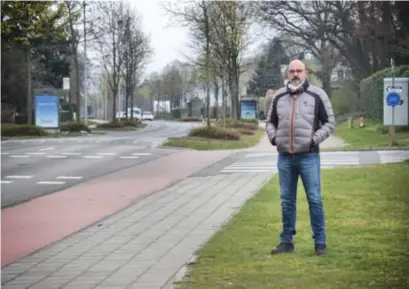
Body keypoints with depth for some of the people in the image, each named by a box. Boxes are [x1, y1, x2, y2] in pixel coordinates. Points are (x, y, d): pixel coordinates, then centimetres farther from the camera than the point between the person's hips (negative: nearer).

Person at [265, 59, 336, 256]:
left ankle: (320, 242, 6)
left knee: (314, 200, -2)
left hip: (308, 157, -3)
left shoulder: (317, 95, -1)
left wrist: (315, 139, -12)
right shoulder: (279, 96, 10)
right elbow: (270, 122, 20)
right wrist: (273, 137, 2)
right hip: (285, 158, 4)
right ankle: (286, 241, 17)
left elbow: (330, 123, 0)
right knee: (287, 201, 9)